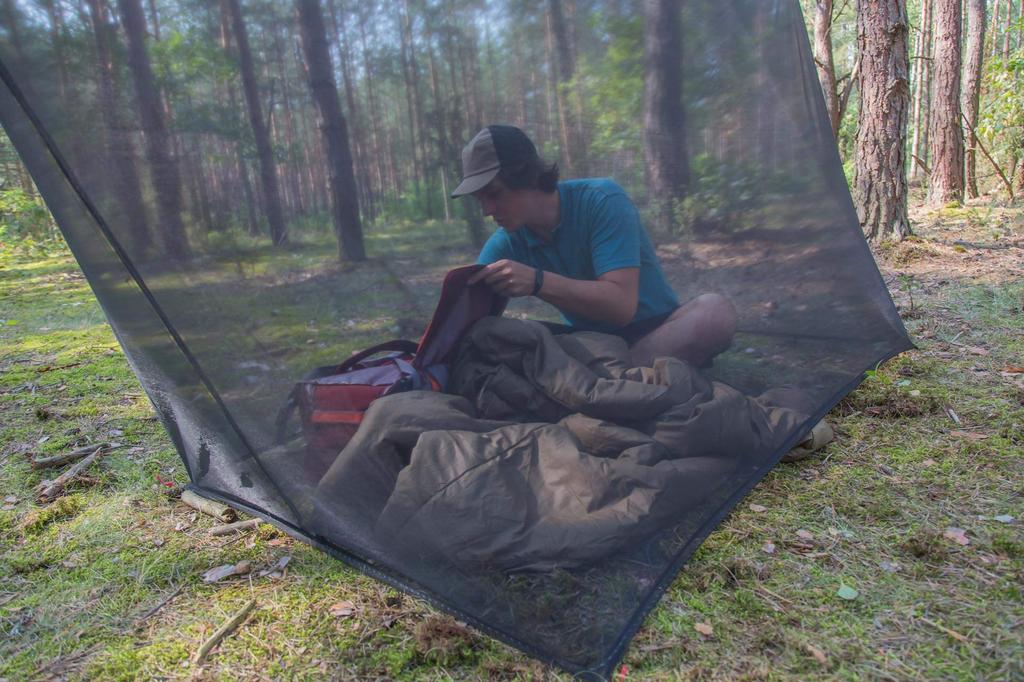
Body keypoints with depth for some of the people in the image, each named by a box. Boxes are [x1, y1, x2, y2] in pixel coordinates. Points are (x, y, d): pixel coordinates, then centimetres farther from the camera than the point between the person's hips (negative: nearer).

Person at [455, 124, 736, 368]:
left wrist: (537, 281, -37)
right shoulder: (506, 243, -4)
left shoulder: (602, 200, -18)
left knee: (714, 311, -34)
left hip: (654, 334, -3)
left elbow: (622, 304, -27)